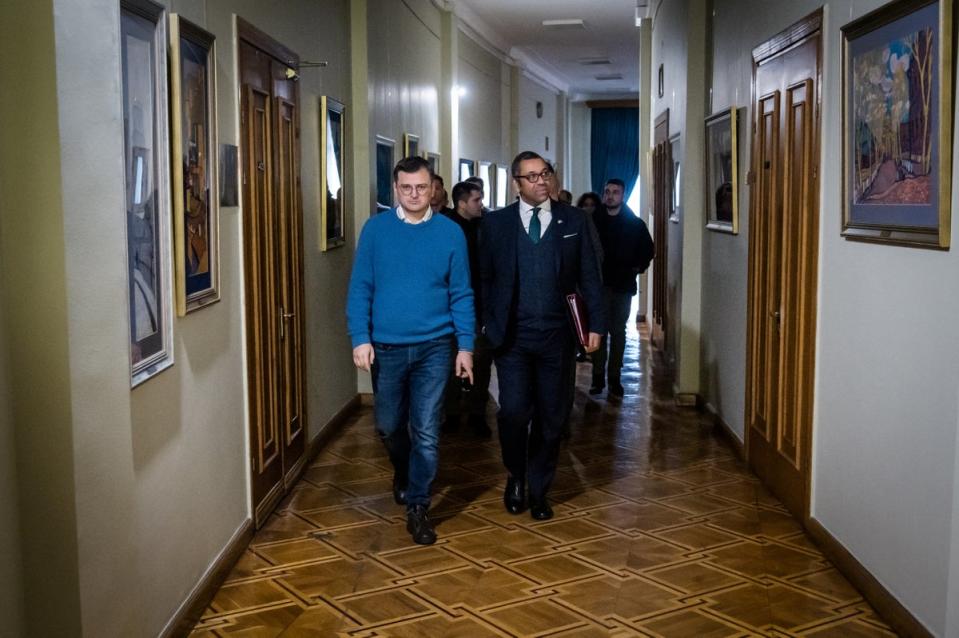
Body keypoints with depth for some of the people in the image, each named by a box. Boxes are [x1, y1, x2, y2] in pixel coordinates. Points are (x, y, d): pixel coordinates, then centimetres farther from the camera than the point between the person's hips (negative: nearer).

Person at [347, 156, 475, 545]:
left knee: (426, 432, 1)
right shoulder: (375, 229, -2)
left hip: (434, 347, -1)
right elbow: (360, 289, -1)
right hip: (386, 346, 1)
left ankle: (418, 506, 15)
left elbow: (461, 294, 1)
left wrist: (466, 346, -3)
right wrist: (360, 338, -10)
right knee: (388, 425, 16)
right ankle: (403, 472, 46)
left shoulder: (450, 232, -2)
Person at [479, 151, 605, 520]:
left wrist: (595, 324, -3)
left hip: (556, 336, 1)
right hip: (512, 336, -1)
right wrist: (485, 323, -3)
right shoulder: (495, 223, 4)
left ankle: (538, 490, 25)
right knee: (513, 411, -10)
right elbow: (484, 278, 5)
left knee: (551, 417, 7)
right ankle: (515, 477, 19)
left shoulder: (573, 220, 5)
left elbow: (589, 277, 4)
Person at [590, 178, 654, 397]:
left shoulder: (635, 224, 5)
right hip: (599, 283, -1)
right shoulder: (593, 221, 2)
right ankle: (598, 377, 5)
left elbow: (647, 249, 13)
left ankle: (614, 378, 10)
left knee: (618, 332, 5)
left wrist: (637, 267, 4)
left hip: (623, 285, 1)